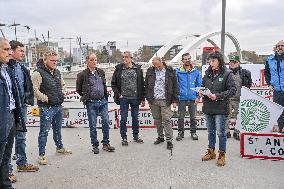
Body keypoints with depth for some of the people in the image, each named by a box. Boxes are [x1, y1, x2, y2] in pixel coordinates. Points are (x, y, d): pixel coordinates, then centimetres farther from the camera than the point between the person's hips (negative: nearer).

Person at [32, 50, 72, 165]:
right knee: (44, 131, -1)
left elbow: (62, 84, 27)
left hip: (58, 106, 8)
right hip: (46, 107, -7)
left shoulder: (57, 72, 12)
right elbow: (35, 90, -20)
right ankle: (42, 155, 7)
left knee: (57, 129, 21)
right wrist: (45, 98, -16)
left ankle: (60, 147, 38)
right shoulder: (38, 73, -14)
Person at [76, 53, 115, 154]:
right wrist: (86, 97, 8)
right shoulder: (83, 74, -5)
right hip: (91, 103, -4)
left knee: (106, 122, 3)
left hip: (103, 101, 4)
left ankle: (106, 144, 16)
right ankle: (95, 145, 16)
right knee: (93, 125, 3)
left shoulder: (101, 72, 9)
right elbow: (78, 89, 6)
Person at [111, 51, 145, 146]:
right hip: (123, 98, -1)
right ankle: (124, 137, 15)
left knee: (135, 118, 11)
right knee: (123, 119, 3)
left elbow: (142, 85, 5)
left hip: (135, 98, 1)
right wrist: (118, 94, -4)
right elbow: (113, 84, 6)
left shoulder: (138, 69, 3)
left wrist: (142, 98, 3)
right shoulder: (119, 69, 1)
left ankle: (136, 136, 26)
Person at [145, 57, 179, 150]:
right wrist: (148, 97, 4)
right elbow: (146, 85, 11)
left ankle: (169, 140, 4)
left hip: (165, 100, -3)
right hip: (153, 100, 3)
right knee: (157, 120, 12)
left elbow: (175, 86, 1)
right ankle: (160, 137, 28)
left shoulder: (170, 71, 0)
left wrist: (174, 100, -3)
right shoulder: (150, 71, 8)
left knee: (166, 120, -5)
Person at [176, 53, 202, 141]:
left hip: (193, 98, 1)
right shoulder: (178, 71, -1)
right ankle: (180, 133, 19)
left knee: (193, 117, 10)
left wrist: (198, 96, -1)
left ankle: (193, 132, 24)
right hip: (182, 98, -1)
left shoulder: (196, 71, 4)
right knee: (181, 117, 6)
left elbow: (199, 84, 7)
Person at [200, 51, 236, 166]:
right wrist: (201, 92, -2)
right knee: (210, 132, 17)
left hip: (220, 109, -5)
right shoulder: (208, 74, 9)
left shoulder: (227, 74, -8)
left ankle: (222, 155, 18)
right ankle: (211, 152, 31)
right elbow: (203, 86, 21)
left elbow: (233, 90, -13)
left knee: (221, 132, 3)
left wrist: (217, 96, -21)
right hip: (208, 108, 6)